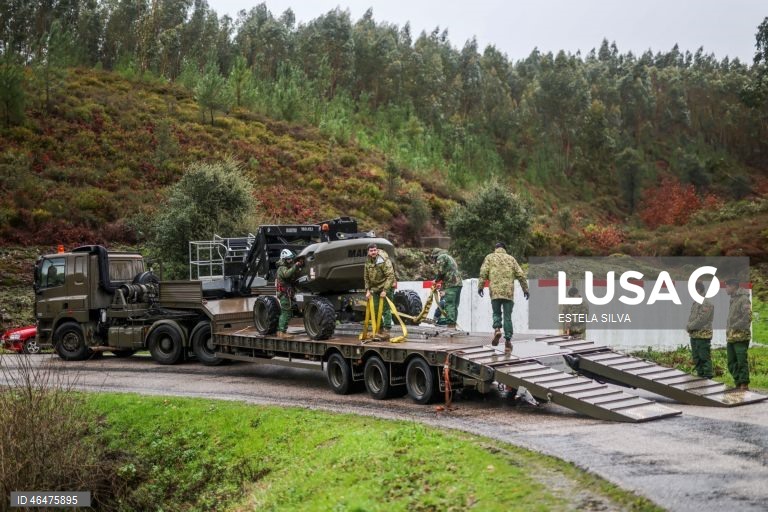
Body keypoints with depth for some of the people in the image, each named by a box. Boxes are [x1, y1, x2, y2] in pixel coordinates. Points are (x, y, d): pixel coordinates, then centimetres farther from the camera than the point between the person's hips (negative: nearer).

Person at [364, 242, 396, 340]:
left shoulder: (384, 260, -18)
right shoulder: (368, 261, 5)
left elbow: (390, 276, -22)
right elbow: (366, 277, 13)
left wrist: (385, 290, -24)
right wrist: (368, 290, 5)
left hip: (386, 288, -8)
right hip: (375, 288, 8)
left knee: (386, 309, -9)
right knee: (375, 310, 11)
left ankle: (386, 331, -6)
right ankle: (379, 329, 23)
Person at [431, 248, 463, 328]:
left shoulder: (441, 257, 1)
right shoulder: (449, 257, 30)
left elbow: (440, 271, -10)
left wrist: (436, 279, 6)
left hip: (451, 285, -9)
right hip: (458, 283, 9)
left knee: (449, 304, -11)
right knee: (454, 305, 9)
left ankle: (451, 323, -17)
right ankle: (453, 323, 9)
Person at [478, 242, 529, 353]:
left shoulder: (490, 257, 11)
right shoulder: (511, 258, 16)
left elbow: (483, 273, -2)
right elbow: (520, 275, 11)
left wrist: (480, 286, -4)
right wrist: (525, 289, 15)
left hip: (495, 291, -1)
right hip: (509, 292, 1)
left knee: (496, 313, 14)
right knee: (507, 316, 5)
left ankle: (497, 329, -13)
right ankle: (508, 341, 1)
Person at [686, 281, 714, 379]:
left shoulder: (707, 303, -13)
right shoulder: (695, 303, 15)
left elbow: (701, 320, -19)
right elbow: (691, 318, 18)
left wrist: (689, 327, -10)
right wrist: (688, 327, 0)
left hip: (703, 335, -9)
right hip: (694, 335, 9)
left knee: (704, 358, -6)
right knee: (697, 359, 15)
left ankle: (707, 377, -2)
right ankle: (700, 375, 24)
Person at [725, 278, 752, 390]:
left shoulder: (743, 299, -9)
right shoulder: (733, 300, 18)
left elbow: (748, 317, -18)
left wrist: (735, 327, -16)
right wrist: (728, 329, 13)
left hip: (741, 337, -9)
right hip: (731, 337, 9)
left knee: (742, 362, -7)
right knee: (732, 363, 10)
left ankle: (744, 385, -2)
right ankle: (738, 384, 18)